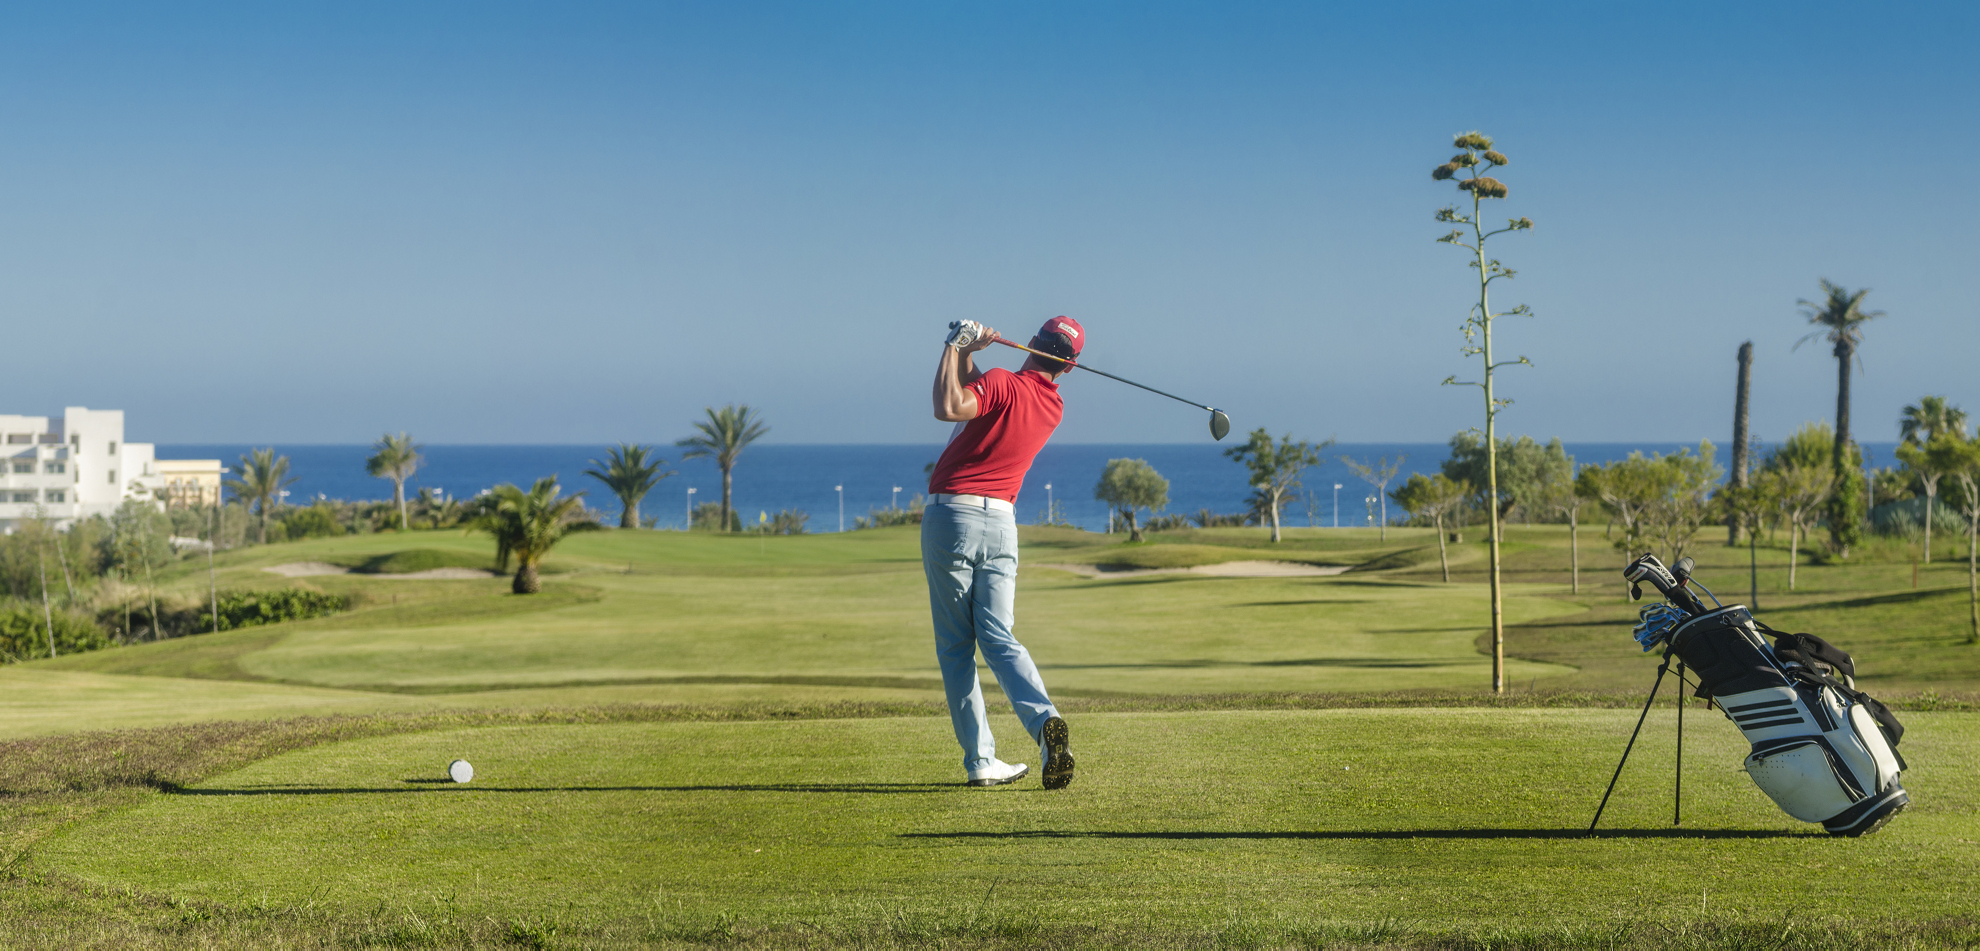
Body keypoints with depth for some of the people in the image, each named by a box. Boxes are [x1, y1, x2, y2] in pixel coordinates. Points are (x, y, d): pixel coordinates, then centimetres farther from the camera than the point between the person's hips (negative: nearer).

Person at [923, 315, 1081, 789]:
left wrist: (955, 348, -13)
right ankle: (1044, 719, -24)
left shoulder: (1003, 383, -9)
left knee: (955, 647, 3)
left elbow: (949, 407, -25)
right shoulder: (1053, 408, 14)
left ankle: (981, 760, -1)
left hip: (951, 517, -5)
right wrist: (968, 353, 10)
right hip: (1001, 523, 5)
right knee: (999, 639, 3)